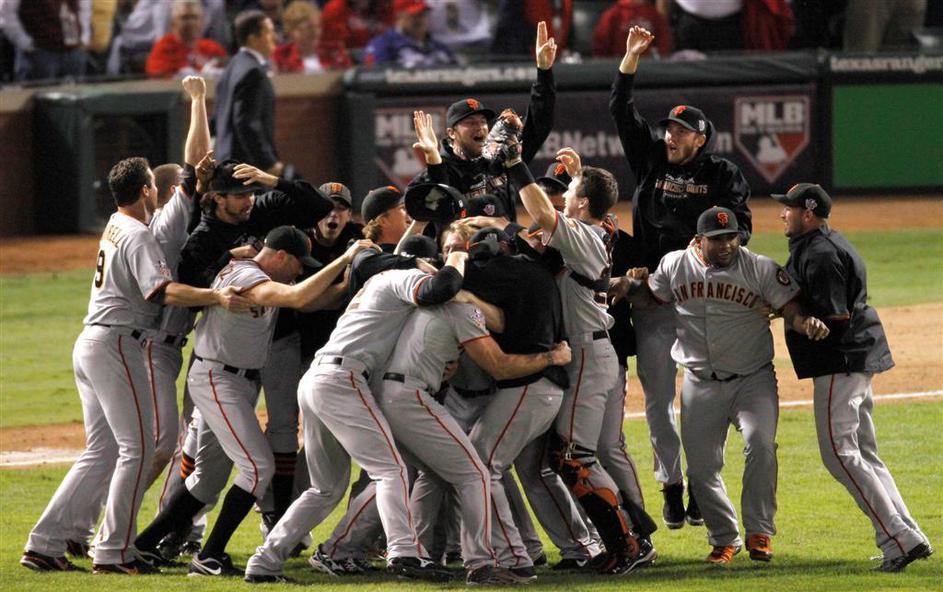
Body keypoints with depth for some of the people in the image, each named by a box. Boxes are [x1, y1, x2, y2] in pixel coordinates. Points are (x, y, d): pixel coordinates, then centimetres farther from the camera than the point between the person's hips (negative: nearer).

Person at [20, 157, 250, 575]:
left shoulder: (116, 226, 16)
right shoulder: (138, 236, -13)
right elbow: (162, 290, -27)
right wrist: (216, 296, -38)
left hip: (89, 344, 10)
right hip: (116, 344, -10)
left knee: (102, 452, 12)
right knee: (137, 447, -6)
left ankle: (44, 545, 8)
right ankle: (114, 552, -8)